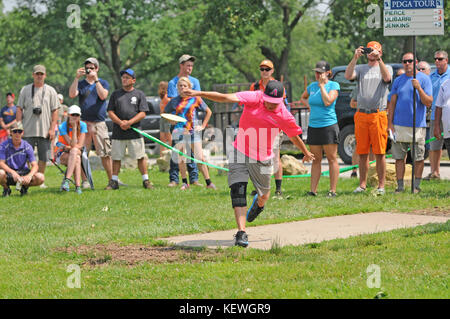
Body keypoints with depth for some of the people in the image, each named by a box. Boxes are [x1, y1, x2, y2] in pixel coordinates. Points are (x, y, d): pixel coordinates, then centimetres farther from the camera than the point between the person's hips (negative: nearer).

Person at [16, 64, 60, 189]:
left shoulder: (50, 91, 8)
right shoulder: (25, 90, 8)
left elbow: (55, 111, 6)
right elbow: (19, 109, 8)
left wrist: (52, 128, -3)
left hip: (45, 131, 0)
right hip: (28, 131, 0)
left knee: (43, 157, 0)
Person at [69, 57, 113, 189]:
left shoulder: (103, 83, 9)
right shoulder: (80, 84, 12)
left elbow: (103, 96, -11)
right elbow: (72, 94, -6)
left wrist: (95, 79, -13)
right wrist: (76, 78, -12)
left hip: (99, 123, -2)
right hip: (83, 122, 2)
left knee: (105, 154, -4)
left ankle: (111, 180, 2)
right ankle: (84, 181, 4)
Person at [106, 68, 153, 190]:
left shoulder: (139, 94, 7)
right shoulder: (115, 94, 12)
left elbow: (142, 113, 0)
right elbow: (110, 112, 7)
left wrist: (129, 122, -14)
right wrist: (120, 122, -11)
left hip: (134, 132, -2)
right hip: (118, 133, 2)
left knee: (140, 157, -3)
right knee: (116, 157, 4)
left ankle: (146, 181, 3)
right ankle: (114, 182, 11)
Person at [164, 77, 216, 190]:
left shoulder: (195, 99, 2)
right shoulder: (174, 101, 7)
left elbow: (208, 111, 10)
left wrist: (203, 126, 3)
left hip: (193, 131, -2)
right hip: (179, 132, 2)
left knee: (200, 158, -5)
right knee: (181, 158, 1)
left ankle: (208, 182, -4)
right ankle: (184, 182, 10)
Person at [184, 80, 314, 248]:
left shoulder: (284, 116, -11)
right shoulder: (254, 98, -13)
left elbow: (295, 137, 6)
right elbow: (226, 98, -21)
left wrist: (306, 154, 21)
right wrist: (199, 94, -30)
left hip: (262, 159, 1)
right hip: (240, 152, -1)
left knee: (264, 194, 15)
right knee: (238, 190, -15)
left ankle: (259, 204, 55)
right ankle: (241, 232, -18)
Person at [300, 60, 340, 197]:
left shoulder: (334, 85, -4)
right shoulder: (312, 86, 12)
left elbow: (328, 102, -18)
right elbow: (303, 97, 31)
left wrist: (322, 85, -12)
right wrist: (309, 105, 12)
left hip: (328, 125, -6)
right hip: (313, 126, 6)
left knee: (332, 159, -3)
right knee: (316, 159, 8)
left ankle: (332, 190, -2)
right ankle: (313, 190, 8)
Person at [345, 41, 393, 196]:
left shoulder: (386, 67, 9)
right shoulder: (360, 69, 14)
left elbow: (387, 77, -15)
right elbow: (348, 76, -7)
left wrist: (379, 59, -22)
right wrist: (355, 58, -17)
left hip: (378, 115, -3)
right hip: (361, 115, 3)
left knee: (379, 152, -4)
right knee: (362, 152, 6)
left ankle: (381, 186, 0)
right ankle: (362, 184, 14)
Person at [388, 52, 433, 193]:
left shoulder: (424, 79, 1)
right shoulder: (398, 80, 12)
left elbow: (428, 103, -6)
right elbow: (392, 103, 13)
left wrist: (419, 88, -20)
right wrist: (390, 123, 5)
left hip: (417, 125, -3)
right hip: (399, 126, 3)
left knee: (418, 158, 0)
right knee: (399, 157, 3)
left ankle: (416, 185, 10)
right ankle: (400, 186, 8)